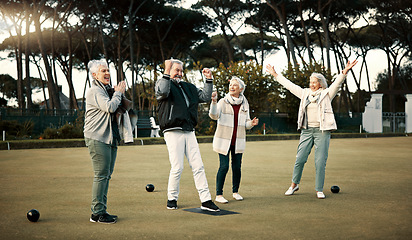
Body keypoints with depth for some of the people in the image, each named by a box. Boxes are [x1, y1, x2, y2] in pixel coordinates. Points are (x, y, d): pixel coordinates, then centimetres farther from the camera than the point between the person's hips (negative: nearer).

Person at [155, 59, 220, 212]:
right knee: (177, 168, -8)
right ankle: (172, 198, 11)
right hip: (173, 132, -6)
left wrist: (209, 80, 15)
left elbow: (205, 97, 23)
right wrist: (167, 73, -24)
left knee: (198, 166, 1)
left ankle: (206, 200, 1)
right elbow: (162, 92, -20)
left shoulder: (188, 87, 23)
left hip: (189, 132, 6)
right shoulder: (162, 83, 4)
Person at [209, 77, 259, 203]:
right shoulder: (223, 102, -6)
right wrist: (214, 101, -38)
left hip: (238, 141, 4)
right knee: (224, 167, -7)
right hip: (224, 140, -4)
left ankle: (235, 192, 24)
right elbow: (214, 115, -23)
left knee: (237, 167, 6)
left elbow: (246, 123, 11)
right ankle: (219, 194, 4)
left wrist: (252, 123, -11)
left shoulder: (244, 104, 6)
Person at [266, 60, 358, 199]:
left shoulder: (327, 94, 4)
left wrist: (345, 72, -26)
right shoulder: (305, 93, 15)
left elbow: (337, 83, -10)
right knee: (300, 159, 1)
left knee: (320, 161, -3)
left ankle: (319, 190, 7)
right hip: (307, 130, 3)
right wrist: (275, 75, 22)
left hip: (322, 131, -3)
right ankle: (294, 184, 20)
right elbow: (290, 85, 20)